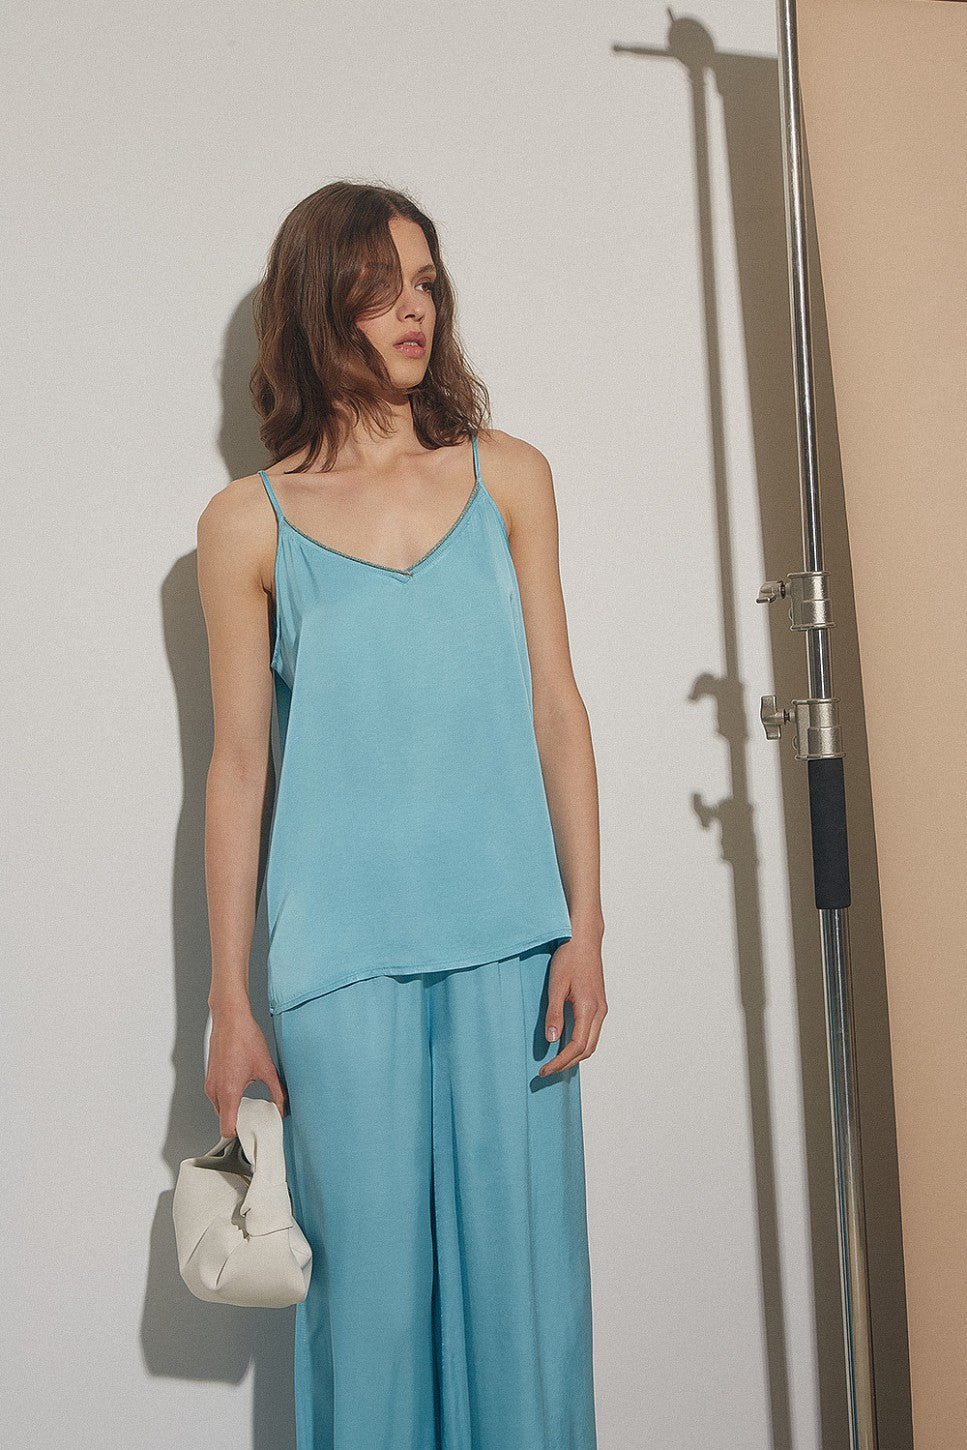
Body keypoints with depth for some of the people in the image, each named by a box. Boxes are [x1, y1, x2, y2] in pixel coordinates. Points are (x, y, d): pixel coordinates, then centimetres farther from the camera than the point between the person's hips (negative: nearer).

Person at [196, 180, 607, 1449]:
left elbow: (556, 706, 6)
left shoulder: (508, 477, 7)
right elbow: (240, 762, 3)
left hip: (510, 941, 2)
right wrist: (230, 1002, 3)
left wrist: (585, 923, 0)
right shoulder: (247, 523, 2)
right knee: (371, 1277, 6)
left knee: (526, 1264, 8)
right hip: (341, 954, -1)